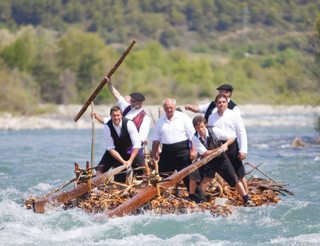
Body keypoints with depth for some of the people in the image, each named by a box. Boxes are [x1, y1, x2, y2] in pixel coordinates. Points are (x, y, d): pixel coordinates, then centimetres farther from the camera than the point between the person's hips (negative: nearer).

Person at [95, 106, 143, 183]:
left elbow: (137, 145, -25)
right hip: (115, 151, 1)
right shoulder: (107, 127, -23)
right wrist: (123, 161, -28)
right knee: (100, 168, -14)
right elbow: (110, 148, -20)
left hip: (129, 150, 0)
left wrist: (130, 161, -32)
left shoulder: (129, 124, -26)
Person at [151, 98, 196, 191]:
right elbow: (156, 139, 16)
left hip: (182, 150, -4)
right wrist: (154, 153, 13)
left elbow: (192, 136, -5)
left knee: (187, 176, -3)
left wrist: (192, 150, -10)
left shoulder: (183, 118, -4)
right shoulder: (160, 121, 10)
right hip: (167, 152, 4)